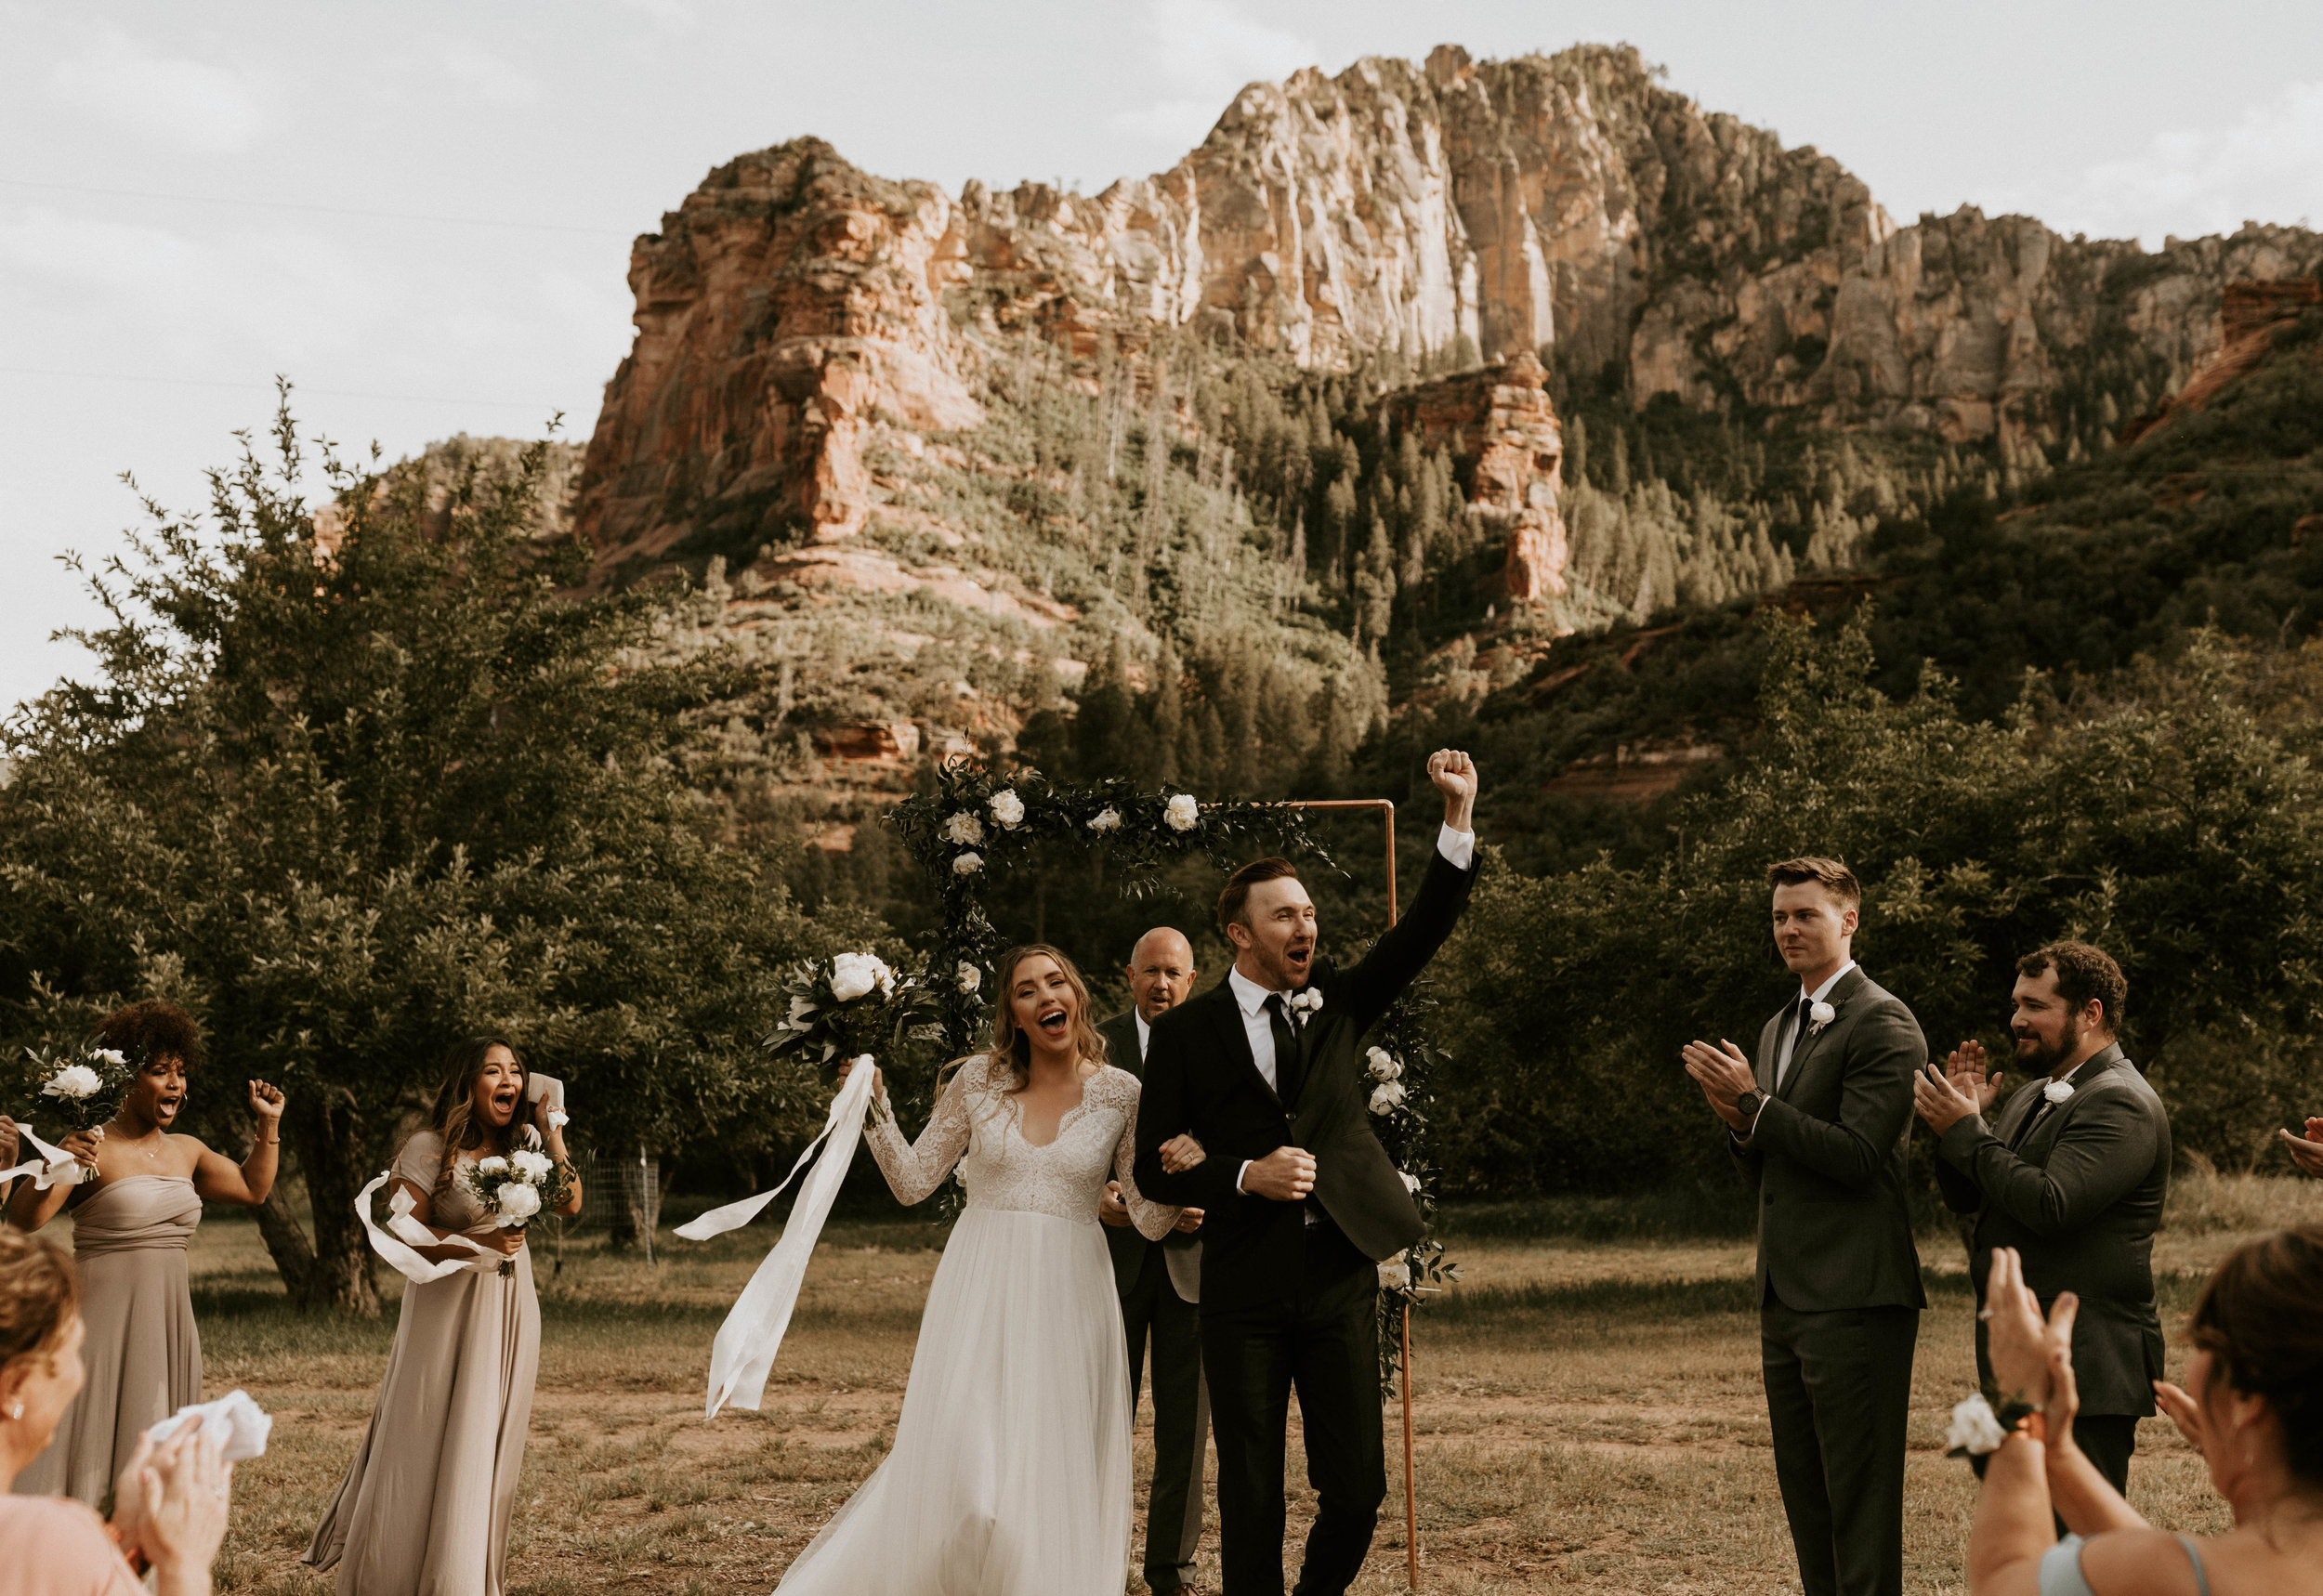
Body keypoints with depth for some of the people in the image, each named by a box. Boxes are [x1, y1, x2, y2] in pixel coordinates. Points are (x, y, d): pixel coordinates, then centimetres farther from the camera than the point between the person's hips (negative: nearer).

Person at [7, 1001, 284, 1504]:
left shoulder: (186, 1151, 12)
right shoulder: (93, 1149, -8)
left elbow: (252, 1189, 27)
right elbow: (23, 1219, -18)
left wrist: (268, 1125, 20)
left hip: (169, 1327, 6)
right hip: (101, 1324, -6)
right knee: (88, 1456, -6)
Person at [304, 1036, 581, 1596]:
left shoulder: (520, 1146, 7)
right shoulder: (431, 1148, -10)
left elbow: (570, 1202, -4)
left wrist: (549, 1125, -6)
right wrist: (478, 1243, -23)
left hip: (509, 1309, 6)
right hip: (449, 1309, -5)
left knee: (489, 1449, 9)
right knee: (429, 1452, -2)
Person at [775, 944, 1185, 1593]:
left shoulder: (1121, 1093, 1)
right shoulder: (977, 1079, 3)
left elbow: (1152, 1221, 1)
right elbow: (912, 1181, 7)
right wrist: (875, 1106, -4)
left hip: (1069, 1297, 0)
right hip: (981, 1292, 0)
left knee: (1054, 1479, 4)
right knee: (963, 1472, -8)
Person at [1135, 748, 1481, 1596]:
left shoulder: (1338, 1002, 9)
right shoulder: (1186, 1031, 0)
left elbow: (1422, 930, -3)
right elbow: (1154, 1166, 1)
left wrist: (1460, 816, -14)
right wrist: (1245, 1177, -15)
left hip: (1341, 1276, 2)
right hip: (1245, 1287, -2)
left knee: (1357, 1490, 4)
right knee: (1250, 1498, 6)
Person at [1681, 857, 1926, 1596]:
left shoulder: (1882, 1022, -10)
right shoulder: (1779, 1028, 18)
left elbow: (1856, 1154, -18)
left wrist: (1755, 1104, -16)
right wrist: (1741, 1123, 0)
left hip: (1852, 1298, -9)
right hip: (1786, 1296, 9)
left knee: (1860, 1497, -4)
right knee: (1805, 1495, 14)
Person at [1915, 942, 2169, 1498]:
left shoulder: (2121, 1103, -13)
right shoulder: (2031, 1097, 17)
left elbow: (2052, 1206, -25)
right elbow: (1964, 1197, 16)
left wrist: (1966, 1132, -16)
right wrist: (1959, 1119, 0)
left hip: (2085, 1371, -10)